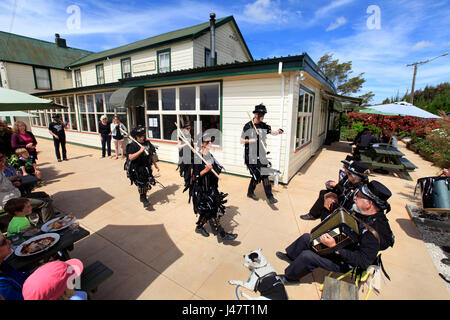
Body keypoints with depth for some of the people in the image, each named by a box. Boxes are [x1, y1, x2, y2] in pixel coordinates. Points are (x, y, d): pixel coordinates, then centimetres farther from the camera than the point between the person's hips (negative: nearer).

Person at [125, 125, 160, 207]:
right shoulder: (132, 145, -12)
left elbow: (151, 156, 14)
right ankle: (143, 199, 22)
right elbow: (131, 157, -23)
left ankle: (143, 197, 34)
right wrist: (140, 151, -30)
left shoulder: (147, 143, 5)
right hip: (136, 169, -5)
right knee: (141, 184, 0)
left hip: (147, 167, 5)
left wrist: (155, 164, 17)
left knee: (149, 182, 8)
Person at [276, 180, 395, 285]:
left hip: (346, 261, -8)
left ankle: (289, 278, 9)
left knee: (307, 256, -19)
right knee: (306, 238, 8)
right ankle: (290, 256, 35)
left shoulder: (375, 231, -33)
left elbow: (364, 262, -32)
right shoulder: (364, 211, -8)